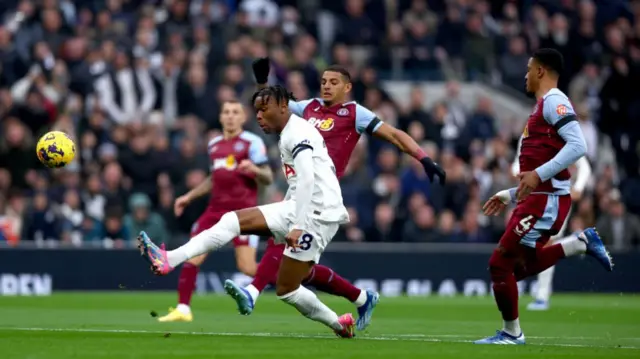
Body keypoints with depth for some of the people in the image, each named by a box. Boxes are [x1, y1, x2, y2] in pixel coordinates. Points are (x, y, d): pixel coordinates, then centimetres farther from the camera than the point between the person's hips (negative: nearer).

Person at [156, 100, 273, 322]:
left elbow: (268, 179, -7)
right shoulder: (214, 144, 15)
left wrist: (255, 170, -29)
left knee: (247, 268, -13)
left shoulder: (252, 142, -4)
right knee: (192, 257, -5)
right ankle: (183, 309, 2)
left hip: (244, 210, -6)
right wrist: (189, 197, 27)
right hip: (216, 208, 6)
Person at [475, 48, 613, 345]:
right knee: (519, 267, 10)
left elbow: (577, 146, -24)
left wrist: (539, 175, -28)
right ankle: (581, 243, 10)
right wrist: (510, 196, 24)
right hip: (537, 199, 10)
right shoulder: (543, 106, 21)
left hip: (546, 200, -10)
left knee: (500, 263, -7)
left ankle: (511, 333, 3)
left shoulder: (554, 101, -10)